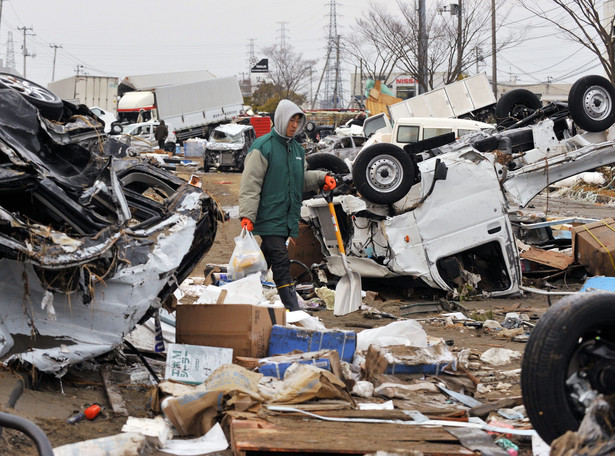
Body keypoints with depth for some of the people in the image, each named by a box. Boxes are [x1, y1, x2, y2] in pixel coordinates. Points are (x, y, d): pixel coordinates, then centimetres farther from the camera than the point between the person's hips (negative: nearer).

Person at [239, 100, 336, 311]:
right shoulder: (263, 147, -8)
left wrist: (322, 178, 7)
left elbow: (302, 179, 27)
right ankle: (292, 309, -16)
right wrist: (247, 215, -17)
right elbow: (250, 184, -11)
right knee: (281, 263, -12)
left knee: (263, 262, 12)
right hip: (269, 220, -7)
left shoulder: (296, 148, 17)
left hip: (287, 220, 8)